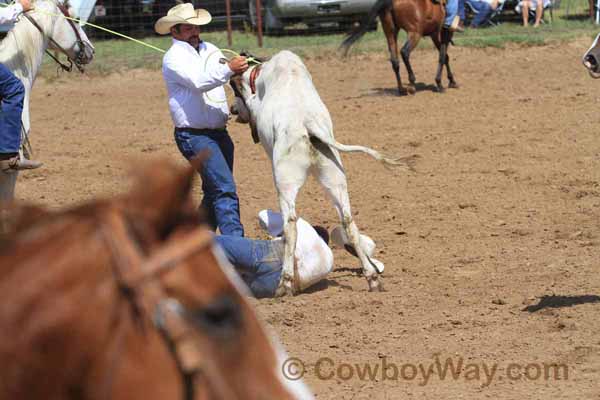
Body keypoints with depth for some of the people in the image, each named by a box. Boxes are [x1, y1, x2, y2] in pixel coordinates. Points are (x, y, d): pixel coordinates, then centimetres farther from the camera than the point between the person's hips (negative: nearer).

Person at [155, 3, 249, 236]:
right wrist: (228, 69, -39)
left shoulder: (209, 50, 12)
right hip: (194, 136, -8)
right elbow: (200, 82, -25)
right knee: (225, 189, -17)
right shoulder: (174, 58, -11)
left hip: (219, 132, 8)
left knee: (214, 193, 15)